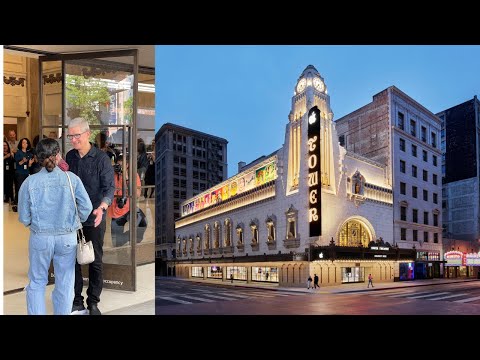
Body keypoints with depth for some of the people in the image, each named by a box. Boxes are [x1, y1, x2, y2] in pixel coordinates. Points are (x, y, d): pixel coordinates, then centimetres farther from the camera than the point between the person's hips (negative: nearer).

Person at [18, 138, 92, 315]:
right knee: (64, 285, 14)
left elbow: (24, 218, -5)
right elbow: (86, 207, -10)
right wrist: (78, 221, 11)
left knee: (37, 283, 17)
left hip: (40, 238, 0)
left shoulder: (30, 182, -7)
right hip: (67, 238, 0)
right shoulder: (72, 179, -8)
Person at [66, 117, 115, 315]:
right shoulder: (70, 156, 5)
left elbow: (109, 187, -15)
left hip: (94, 219, -4)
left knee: (95, 262, 7)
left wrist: (102, 207, -32)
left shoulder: (101, 158, -10)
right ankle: (76, 303, 20)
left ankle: (93, 303, 20)